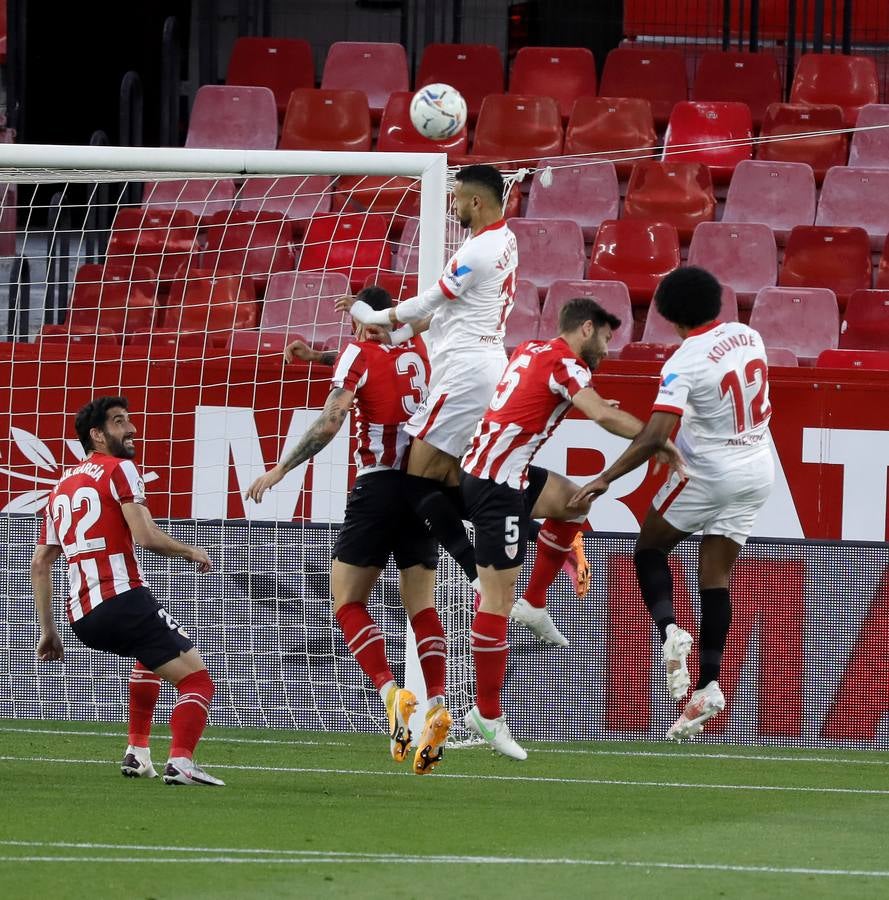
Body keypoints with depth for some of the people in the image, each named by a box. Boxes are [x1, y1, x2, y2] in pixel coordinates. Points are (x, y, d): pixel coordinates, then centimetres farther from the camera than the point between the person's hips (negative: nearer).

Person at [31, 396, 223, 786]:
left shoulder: (61, 486, 22)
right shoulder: (119, 470, 0)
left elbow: (40, 564, 22)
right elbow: (146, 537, -12)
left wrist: (47, 630, 25)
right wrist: (191, 552, 5)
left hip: (81, 617, 8)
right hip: (123, 601, -8)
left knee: (151, 654, 36)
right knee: (197, 679, -6)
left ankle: (138, 753, 25)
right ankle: (181, 761, -30)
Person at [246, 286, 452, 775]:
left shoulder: (359, 352, -4)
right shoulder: (416, 349, 12)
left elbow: (329, 423, -14)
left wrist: (281, 468, -8)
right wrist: (318, 357, 38)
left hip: (378, 486, -5)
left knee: (347, 602, 2)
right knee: (421, 605, 8)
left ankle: (392, 693, -18)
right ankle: (437, 703, -11)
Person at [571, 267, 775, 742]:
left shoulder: (683, 363, -19)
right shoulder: (748, 336, 0)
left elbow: (654, 438, -26)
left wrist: (605, 479, -22)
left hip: (707, 474, -6)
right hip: (757, 472, 6)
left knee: (649, 549, 14)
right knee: (715, 576, 8)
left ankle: (669, 630, -10)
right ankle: (709, 685, 1)